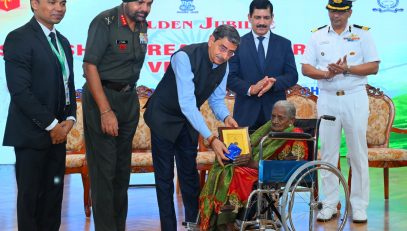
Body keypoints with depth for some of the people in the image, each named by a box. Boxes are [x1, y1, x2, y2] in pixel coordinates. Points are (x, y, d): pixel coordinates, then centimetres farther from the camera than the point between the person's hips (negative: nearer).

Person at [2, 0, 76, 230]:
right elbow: (20, 90, -17)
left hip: (57, 133, 7)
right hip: (32, 133, -7)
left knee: (54, 192, 9)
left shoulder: (63, 42, 15)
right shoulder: (19, 38, -10)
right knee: (30, 194, 2)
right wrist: (51, 125, -15)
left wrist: (69, 119, 0)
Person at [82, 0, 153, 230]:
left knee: (123, 168, 12)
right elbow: (90, 66, -17)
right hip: (101, 97, -7)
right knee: (103, 168, -3)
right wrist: (105, 111, -21)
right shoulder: (105, 21, -14)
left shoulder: (142, 26, 6)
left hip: (129, 99, 7)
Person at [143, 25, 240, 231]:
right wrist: (211, 139, -43)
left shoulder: (223, 66, -9)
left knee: (190, 174, 11)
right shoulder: (185, 57, -32)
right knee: (164, 175, -1)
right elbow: (187, 103, -38)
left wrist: (226, 117, -20)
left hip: (189, 119, 6)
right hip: (163, 118, -6)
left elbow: (216, 100, 4)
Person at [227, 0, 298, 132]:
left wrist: (274, 82, -16)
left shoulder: (284, 44, 9)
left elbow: (292, 76, 4)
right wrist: (250, 89, -19)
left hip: (275, 112, 1)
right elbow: (230, 77, -1)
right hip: (246, 112, -1)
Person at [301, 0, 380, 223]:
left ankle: (359, 205, 5)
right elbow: (306, 68, 4)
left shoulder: (362, 34, 3)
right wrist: (326, 74, -15)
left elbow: (373, 67, -2)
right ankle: (329, 204, 11)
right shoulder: (317, 36, 8)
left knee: (358, 153, -1)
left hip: (355, 98, -2)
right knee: (328, 153, 4)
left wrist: (347, 69, -16)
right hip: (327, 98, 2)